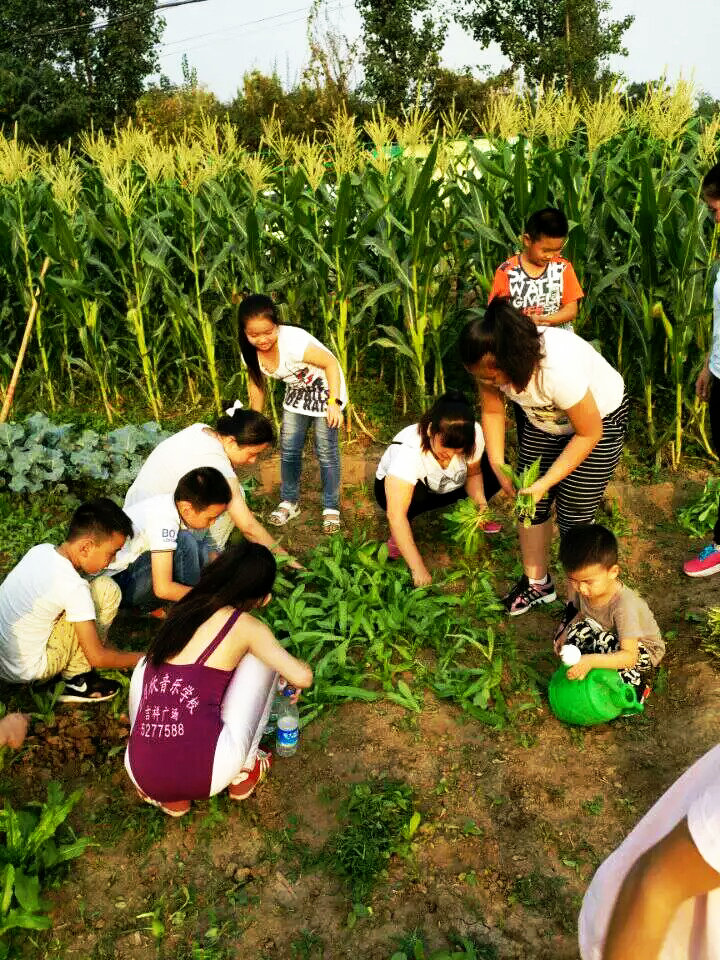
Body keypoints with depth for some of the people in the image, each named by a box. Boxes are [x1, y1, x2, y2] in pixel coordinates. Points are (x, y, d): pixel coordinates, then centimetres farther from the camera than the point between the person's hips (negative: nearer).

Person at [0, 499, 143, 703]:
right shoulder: (73, 586, -24)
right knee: (106, 589, -10)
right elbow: (97, 657, -16)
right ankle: (77, 682, 0)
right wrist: (143, 658, -3)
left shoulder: (40, 550, -3)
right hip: (28, 671, -8)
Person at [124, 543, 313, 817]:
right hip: (207, 776, -4)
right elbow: (303, 677, -6)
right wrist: (294, 676, 20)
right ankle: (243, 772, 22)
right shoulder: (246, 626, -1)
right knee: (263, 657, 12)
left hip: (143, 776, 4)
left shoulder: (181, 611, 15)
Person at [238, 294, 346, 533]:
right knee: (288, 449, 6)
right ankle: (289, 502, 24)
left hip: (324, 389, -6)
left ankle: (331, 508, 10)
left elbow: (331, 363, -32)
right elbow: (257, 384, 1)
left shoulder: (293, 342, -37)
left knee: (326, 451, -5)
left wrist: (334, 403, -41)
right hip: (297, 392, 6)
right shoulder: (250, 353, -16)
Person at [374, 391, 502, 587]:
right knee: (413, 496, -40)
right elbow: (395, 514, -45)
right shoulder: (408, 451, -41)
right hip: (394, 486, -4)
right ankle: (398, 535, -7)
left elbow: (473, 473, -7)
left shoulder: (474, 434, -28)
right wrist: (418, 569, -48)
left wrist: (480, 502, -28)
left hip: (444, 489, 5)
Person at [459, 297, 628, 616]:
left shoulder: (559, 369, -42)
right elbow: (492, 412, -7)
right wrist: (498, 466, -17)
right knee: (530, 504, 5)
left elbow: (589, 434, -28)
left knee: (574, 518, -5)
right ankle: (537, 583, 25)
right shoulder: (493, 363, -25)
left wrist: (546, 482, -27)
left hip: (599, 418, -6)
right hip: (546, 419, 6)